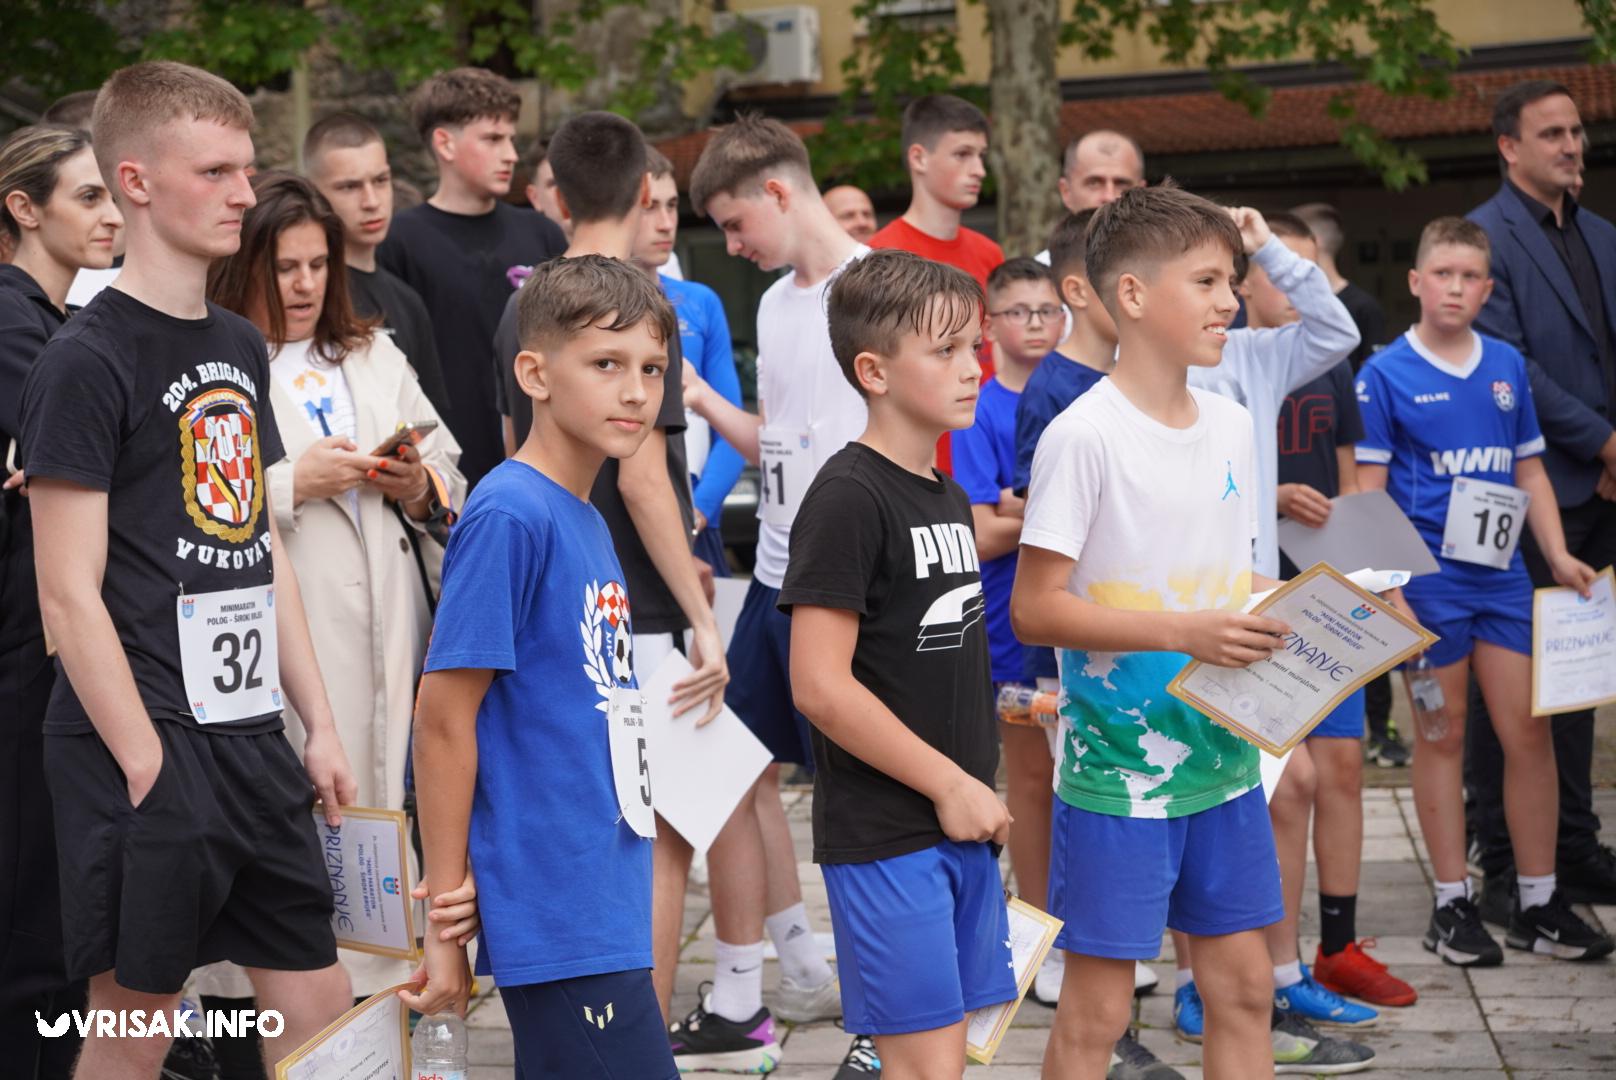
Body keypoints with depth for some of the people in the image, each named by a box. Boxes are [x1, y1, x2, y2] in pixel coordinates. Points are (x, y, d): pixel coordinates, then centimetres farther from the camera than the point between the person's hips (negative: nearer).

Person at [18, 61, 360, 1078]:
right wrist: (148, 767, -16)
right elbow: (70, 595, -13)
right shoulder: (88, 361, -10)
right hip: (147, 749, -7)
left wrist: (320, 723, 13)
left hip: (256, 741, 7)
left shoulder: (240, 346, 13)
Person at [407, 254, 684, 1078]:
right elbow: (442, 719, -14)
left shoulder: (588, 524, 12)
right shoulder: (509, 516, -14)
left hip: (606, 907, 9)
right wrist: (447, 916, -12)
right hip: (557, 912, -9)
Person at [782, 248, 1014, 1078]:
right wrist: (950, 785, -14)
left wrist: (976, 790, 11)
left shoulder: (949, 497, 13)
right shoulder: (848, 497, -13)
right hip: (884, 832, -8)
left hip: (960, 822, 8)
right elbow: (819, 684, -19)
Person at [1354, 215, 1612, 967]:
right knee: (1442, 737, 5)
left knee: (1529, 734, 4)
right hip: (1427, 576, -4)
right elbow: (1369, 485, -5)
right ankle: (1452, 905, 15)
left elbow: (1529, 469, 14)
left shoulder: (1507, 366, 8)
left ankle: (1538, 902, 15)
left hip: (1501, 572, 4)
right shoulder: (1386, 373, -4)